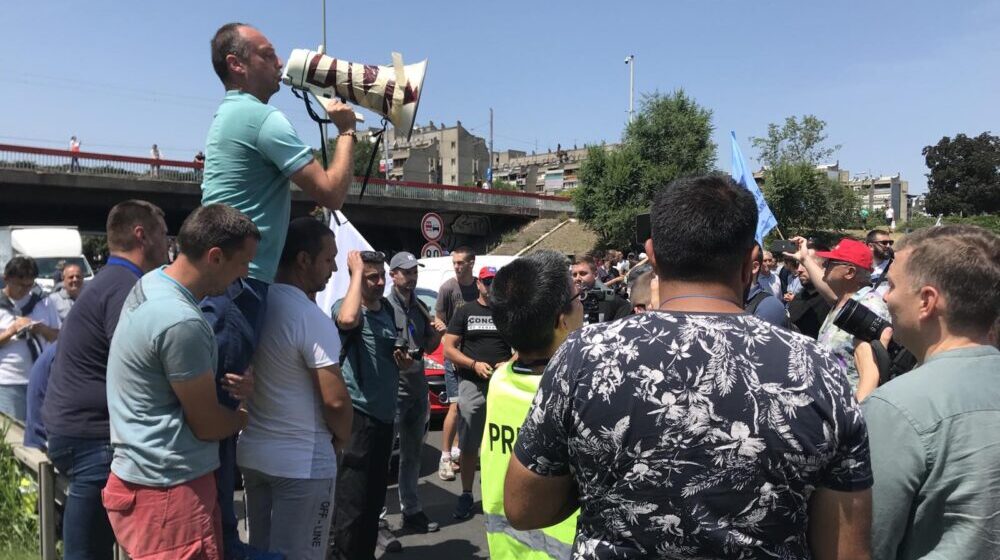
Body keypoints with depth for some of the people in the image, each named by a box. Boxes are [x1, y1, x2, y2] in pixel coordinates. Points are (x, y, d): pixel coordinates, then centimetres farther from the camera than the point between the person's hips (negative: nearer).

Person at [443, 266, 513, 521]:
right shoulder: (465, 312, 7)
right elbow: (448, 348, 2)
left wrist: (509, 363, -11)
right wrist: (474, 364, -13)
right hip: (472, 385, 0)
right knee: (468, 445, 5)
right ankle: (466, 496, 16)